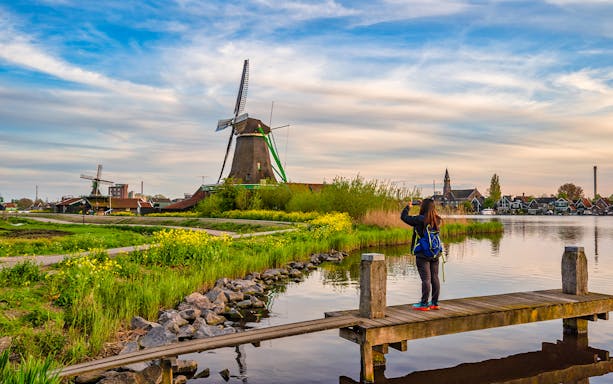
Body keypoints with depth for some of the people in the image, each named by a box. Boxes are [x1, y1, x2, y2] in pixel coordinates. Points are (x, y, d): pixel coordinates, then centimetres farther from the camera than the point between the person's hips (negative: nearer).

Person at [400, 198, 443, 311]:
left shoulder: (419, 220, -15)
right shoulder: (438, 221, 1)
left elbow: (403, 217, -5)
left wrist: (408, 206, 12)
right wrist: (429, 205, 25)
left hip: (422, 255, -5)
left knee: (426, 279, -3)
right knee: (435, 278, 11)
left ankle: (424, 304, 3)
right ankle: (435, 303, 20)